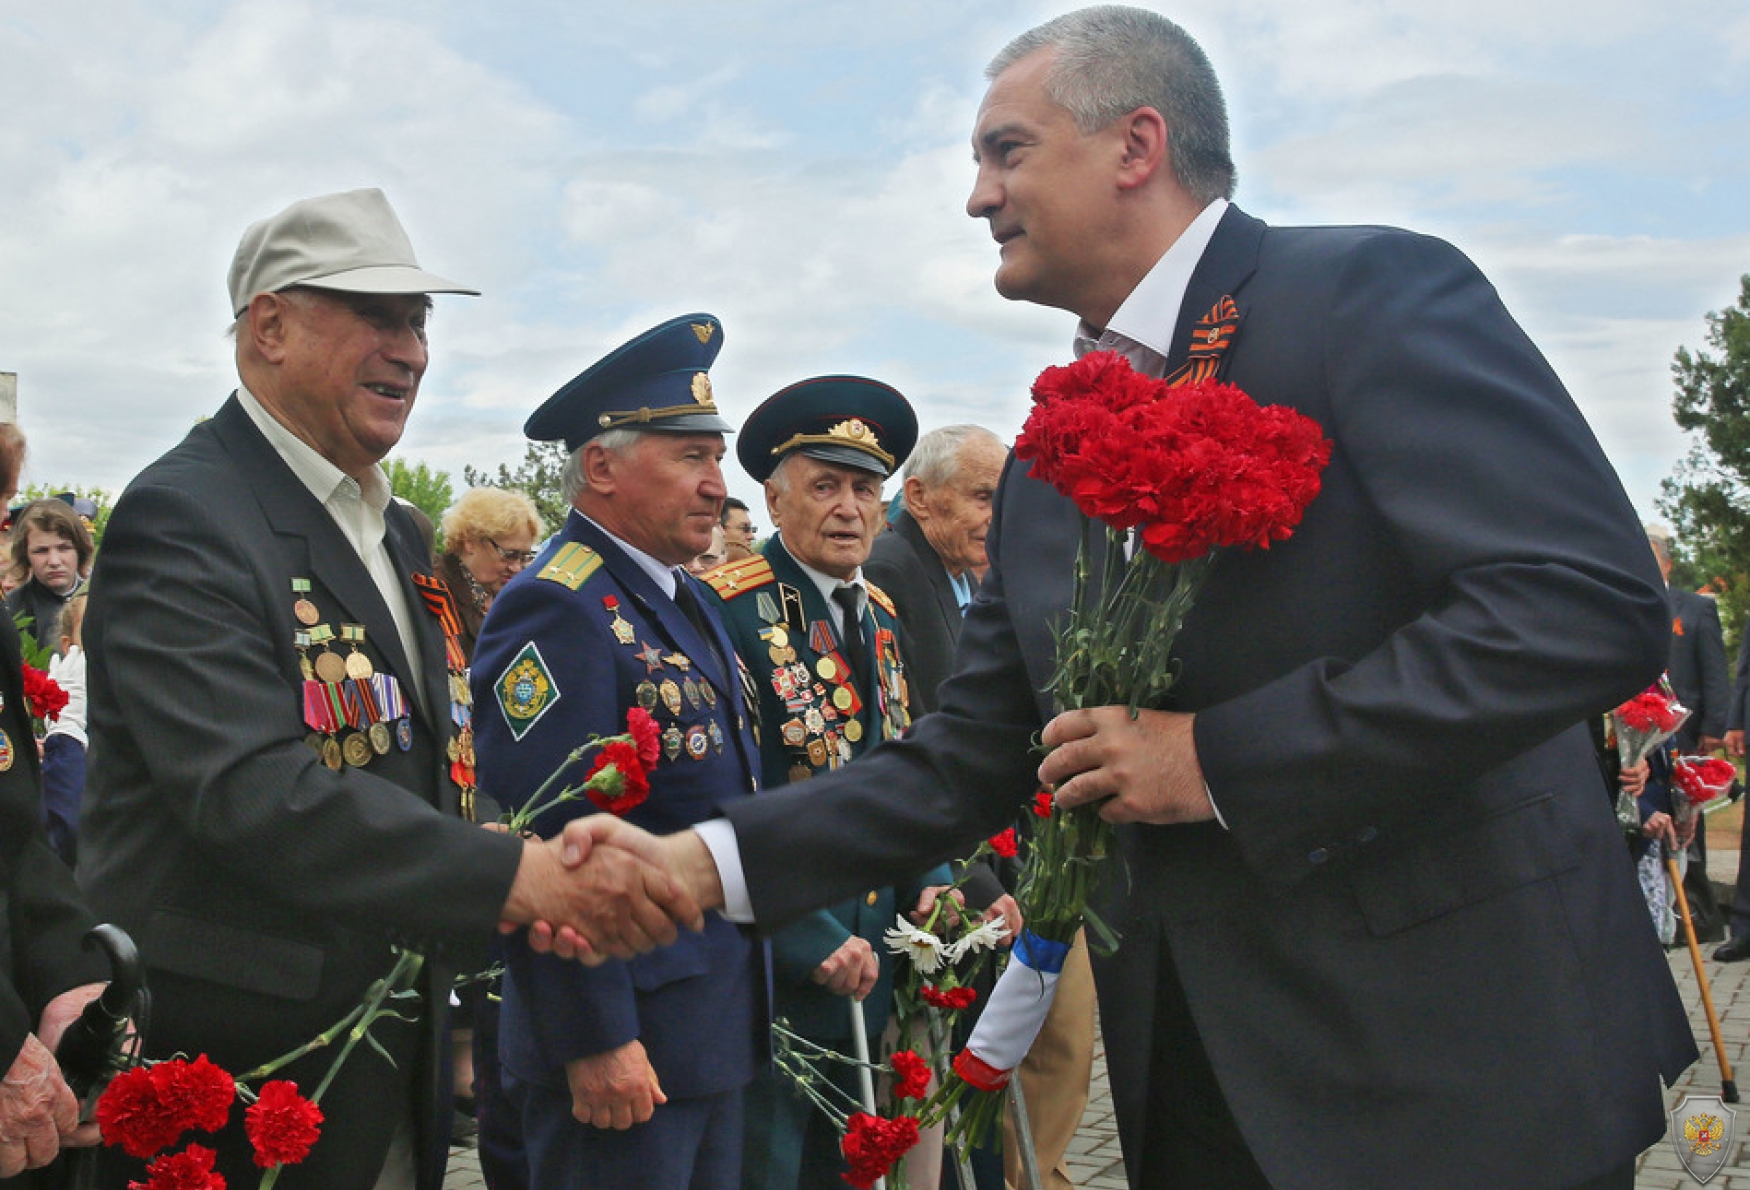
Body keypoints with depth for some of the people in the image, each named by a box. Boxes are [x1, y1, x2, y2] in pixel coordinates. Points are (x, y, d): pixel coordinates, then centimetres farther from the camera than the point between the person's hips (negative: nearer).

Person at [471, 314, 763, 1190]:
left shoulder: (685, 600, 13)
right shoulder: (559, 612, -18)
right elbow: (543, 848, -23)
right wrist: (593, 1040, -22)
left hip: (717, 1024, 9)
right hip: (620, 1045, -9)